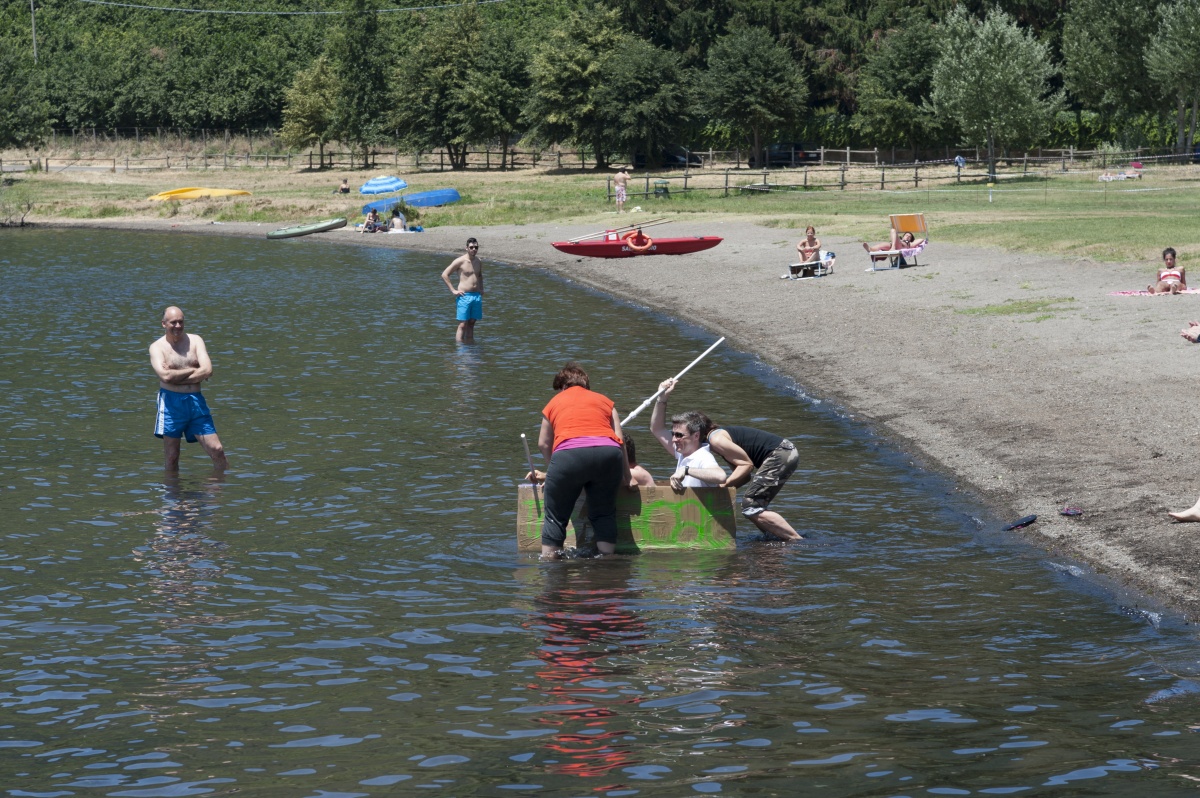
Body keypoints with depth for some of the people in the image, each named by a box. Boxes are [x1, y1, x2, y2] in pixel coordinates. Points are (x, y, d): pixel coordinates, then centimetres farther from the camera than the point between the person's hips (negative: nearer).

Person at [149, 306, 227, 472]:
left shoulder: (195, 340, 7)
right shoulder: (157, 347, 0)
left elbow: (207, 370, -7)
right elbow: (165, 376, -17)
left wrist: (176, 376, -11)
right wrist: (193, 371, -7)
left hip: (196, 401, 2)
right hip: (171, 402, -2)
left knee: (217, 450, -3)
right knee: (171, 458, 4)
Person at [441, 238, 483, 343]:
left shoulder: (479, 261, 11)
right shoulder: (460, 261, -8)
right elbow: (444, 275, -7)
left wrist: (481, 289, 18)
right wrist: (453, 290, -10)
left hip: (477, 296, 6)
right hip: (464, 296, -6)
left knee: (472, 323, 10)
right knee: (463, 325, -7)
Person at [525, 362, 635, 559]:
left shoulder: (555, 402, 28)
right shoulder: (604, 401, 29)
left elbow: (543, 443, 29)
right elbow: (619, 441, 21)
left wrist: (551, 472, 44)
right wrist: (627, 478, 26)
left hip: (569, 453, -2)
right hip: (608, 452, 2)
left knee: (555, 517, 8)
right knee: (604, 514, 15)